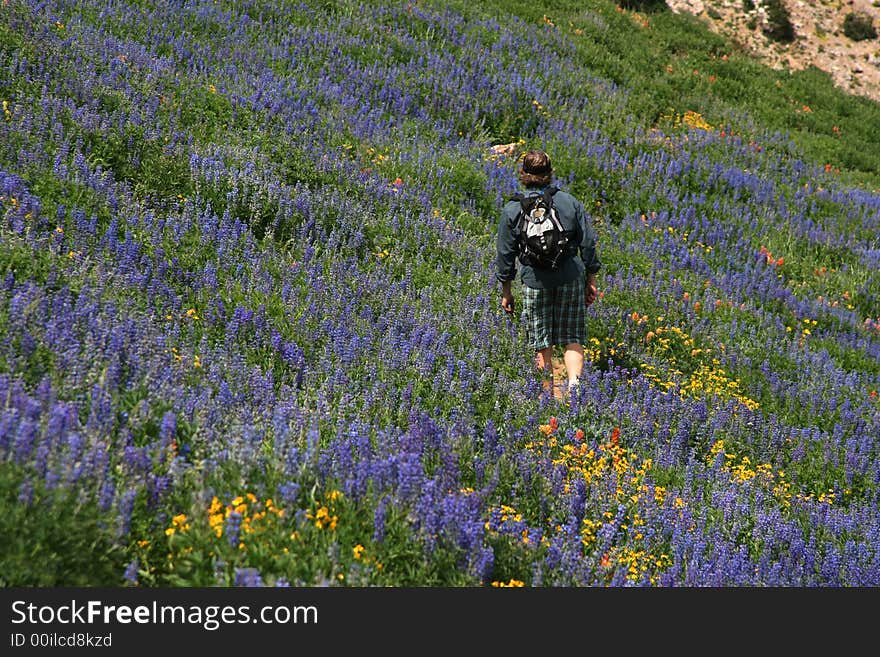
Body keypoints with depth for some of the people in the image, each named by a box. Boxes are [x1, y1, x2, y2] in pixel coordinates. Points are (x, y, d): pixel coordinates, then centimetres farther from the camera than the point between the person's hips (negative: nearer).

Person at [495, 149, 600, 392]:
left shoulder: (512, 210, -1)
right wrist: (591, 281, 14)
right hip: (571, 279, 1)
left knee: (542, 345, 9)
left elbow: (505, 253, 2)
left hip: (535, 282, -1)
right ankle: (574, 384, -12)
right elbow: (588, 244, 4)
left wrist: (506, 291, 11)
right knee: (572, 340, 8)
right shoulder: (571, 203, 2)